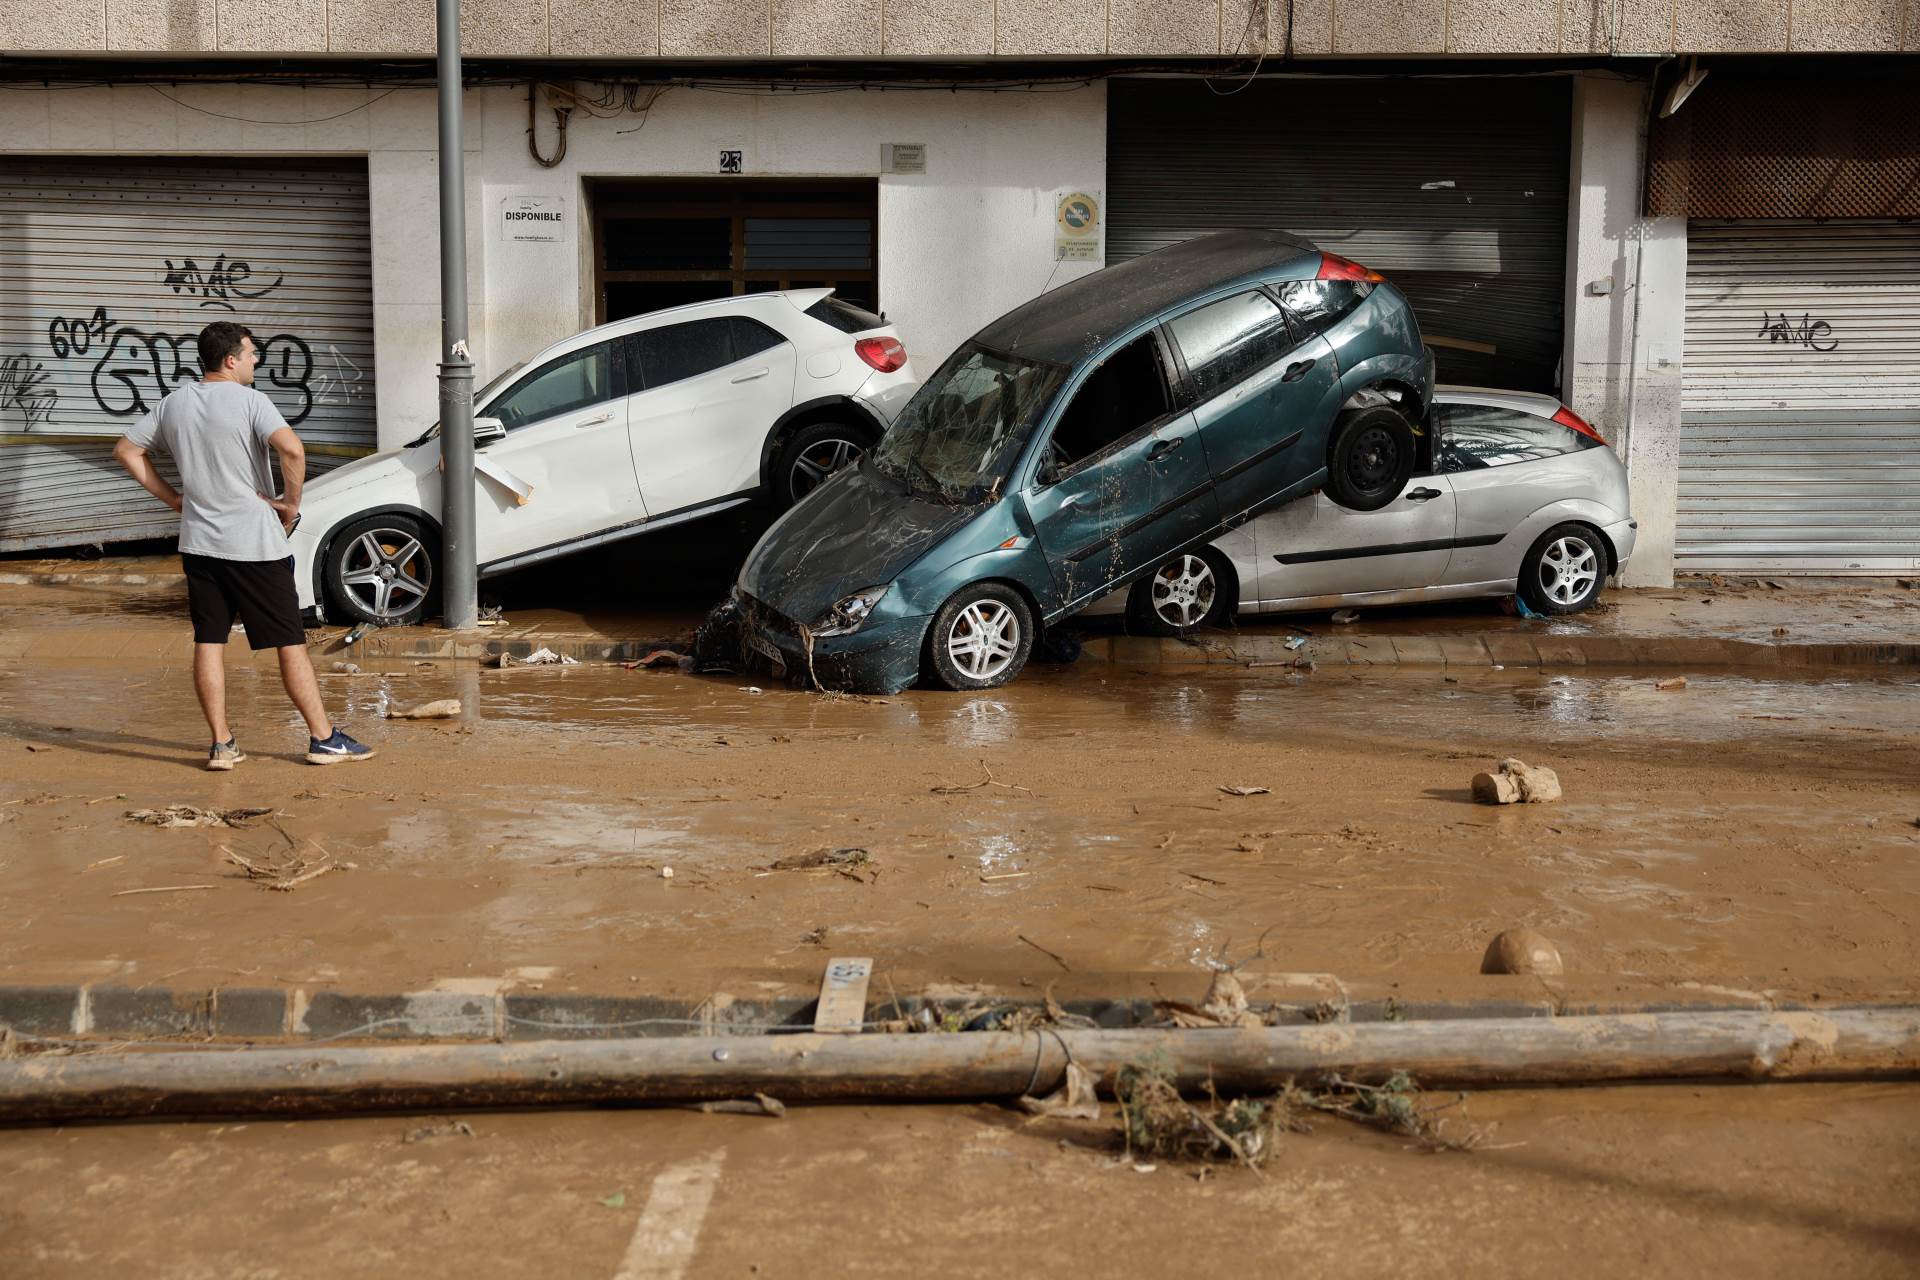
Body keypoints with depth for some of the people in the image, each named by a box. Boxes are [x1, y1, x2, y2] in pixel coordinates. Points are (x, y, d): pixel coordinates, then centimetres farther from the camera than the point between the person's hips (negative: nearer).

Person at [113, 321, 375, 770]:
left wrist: (174, 498, 14)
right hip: (254, 543, -5)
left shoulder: (174, 403, 8)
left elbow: (126, 451, 15)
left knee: (208, 641, 9)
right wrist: (292, 502, -13)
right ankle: (324, 738, 7)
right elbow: (292, 449, -27)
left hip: (199, 542, 6)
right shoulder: (247, 400, -11)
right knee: (290, 641, 2)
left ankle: (221, 744, 9)